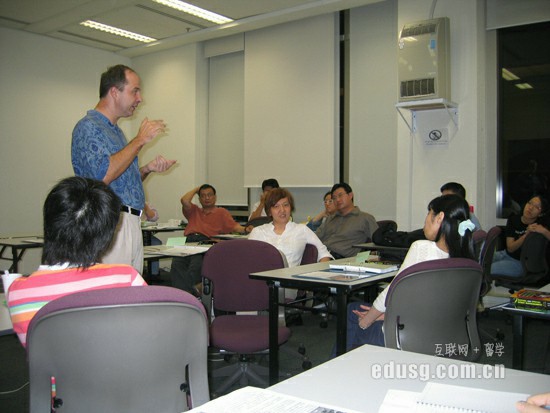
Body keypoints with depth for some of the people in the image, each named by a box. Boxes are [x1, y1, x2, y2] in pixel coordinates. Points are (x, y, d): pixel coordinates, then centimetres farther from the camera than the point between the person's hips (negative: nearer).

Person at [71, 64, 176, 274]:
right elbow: (103, 175, -23)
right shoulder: (88, 127, -7)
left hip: (132, 223, 9)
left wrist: (147, 169, 8)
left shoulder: (115, 130, 21)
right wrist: (140, 140, -14)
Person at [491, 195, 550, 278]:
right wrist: (527, 234, -24)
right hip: (506, 254, 5)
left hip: (520, 263, -4)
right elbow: (510, 248, -11)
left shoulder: (541, 226, -13)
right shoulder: (513, 219, -4)